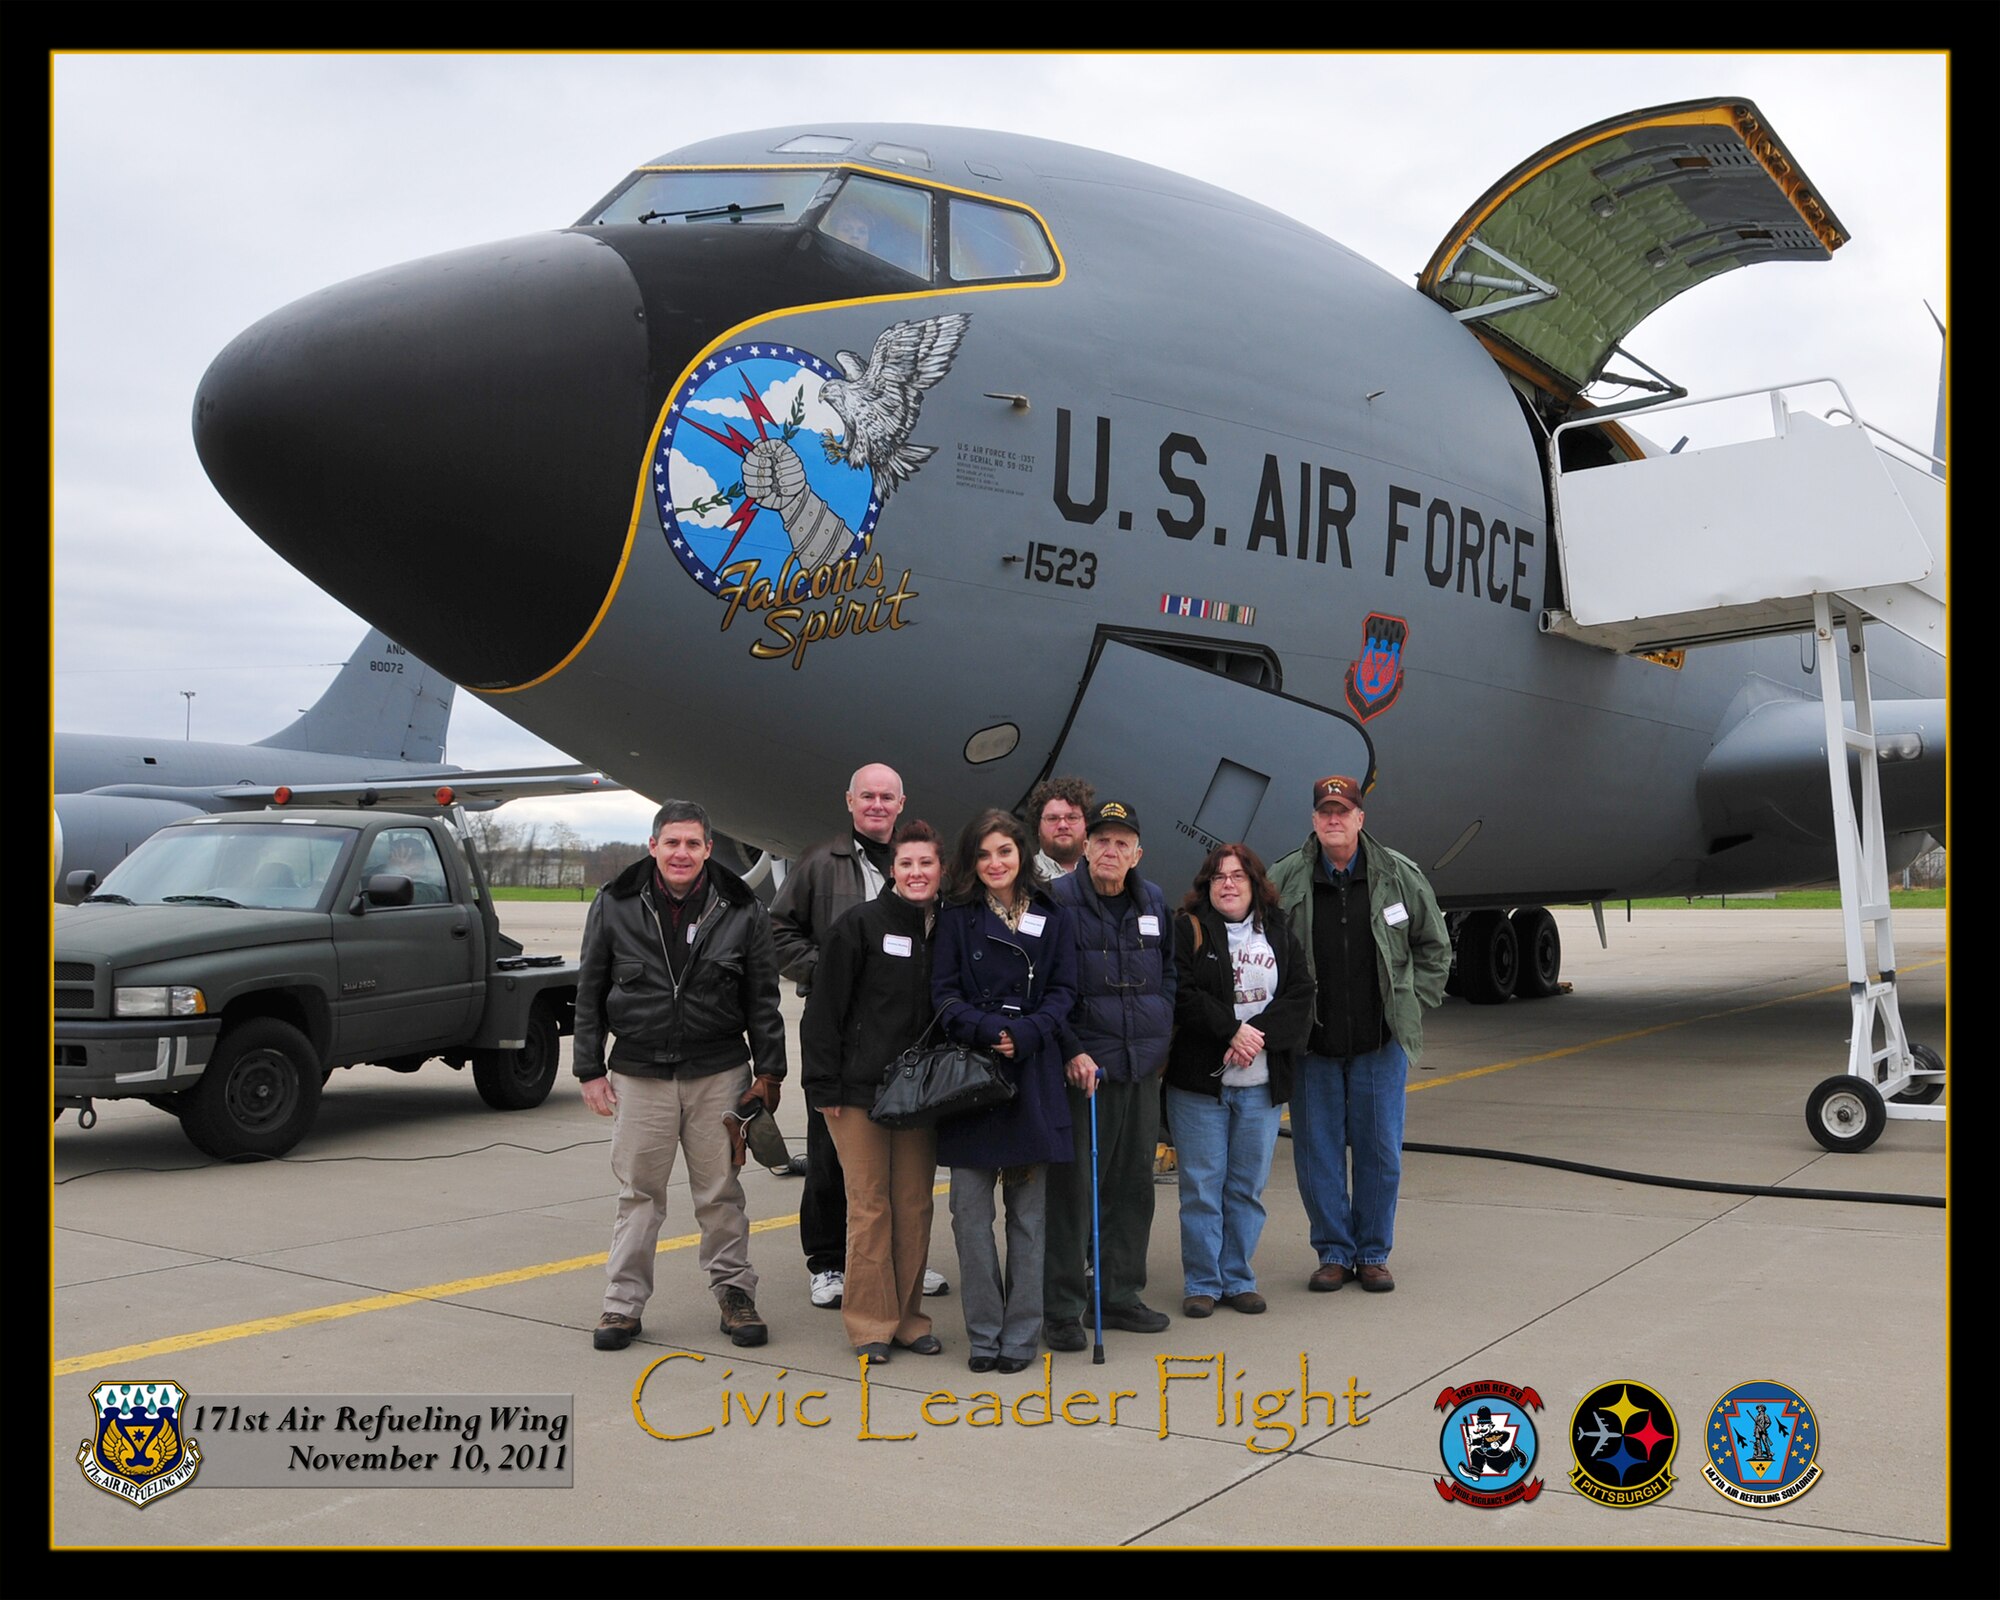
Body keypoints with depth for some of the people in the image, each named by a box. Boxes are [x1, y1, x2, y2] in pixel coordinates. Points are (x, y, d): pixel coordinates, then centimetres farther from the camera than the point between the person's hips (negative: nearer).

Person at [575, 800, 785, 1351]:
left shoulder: (741, 910, 0)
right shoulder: (615, 906, 1)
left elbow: (762, 998, 5)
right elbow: (590, 992, 5)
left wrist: (768, 1072, 2)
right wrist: (590, 1069, 2)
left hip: (718, 1073, 0)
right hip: (639, 1073, 0)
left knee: (720, 1192, 8)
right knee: (638, 1193, 6)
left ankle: (734, 1294, 21)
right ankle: (623, 1302, 17)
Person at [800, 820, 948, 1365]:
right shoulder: (860, 925, -5)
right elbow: (824, 1009, -6)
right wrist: (823, 1085, -10)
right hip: (860, 1089, -4)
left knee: (915, 1206, 8)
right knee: (870, 1205, 0)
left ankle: (908, 1317, 19)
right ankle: (870, 1323, 10)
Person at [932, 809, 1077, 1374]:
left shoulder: (1052, 918, 10)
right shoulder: (956, 918, 6)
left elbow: (1063, 990, 5)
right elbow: (944, 994, 0)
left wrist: (1026, 1033, -12)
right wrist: (988, 1031, -16)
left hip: (1032, 1073, 1)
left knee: (1029, 1211, 4)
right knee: (970, 1210, 0)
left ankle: (1020, 1333, 14)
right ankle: (983, 1333, 11)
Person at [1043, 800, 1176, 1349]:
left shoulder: (1154, 902, 10)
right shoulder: (1059, 902, -7)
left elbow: (1170, 970, 22)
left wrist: (1160, 1026, 9)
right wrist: (1071, 1052, -14)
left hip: (1143, 1065, 6)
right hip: (1083, 1064, -6)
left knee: (1134, 1184, 12)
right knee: (1072, 1187, -4)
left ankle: (1119, 1295, 25)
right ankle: (1061, 1309, 5)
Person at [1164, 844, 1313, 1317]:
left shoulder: (1280, 932, 11)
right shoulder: (1188, 930, -1)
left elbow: (1300, 995, 2)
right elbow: (1182, 995, -12)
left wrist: (1257, 1033, -12)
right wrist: (1231, 1030, -18)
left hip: (1261, 1083, 3)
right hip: (1199, 1080, -3)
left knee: (1248, 1186, 9)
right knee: (1202, 1185, 1)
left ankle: (1238, 1279, 22)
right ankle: (1201, 1283, 13)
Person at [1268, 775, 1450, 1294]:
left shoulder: (1401, 876, 1)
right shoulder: (1283, 880, -3)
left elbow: (1435, 947, 12)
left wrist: (1412, 1005, 4)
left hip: (1381, 1041, 0)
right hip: (1311, 1044, 0)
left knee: (1380, 1150, 6)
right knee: (1317, 1151, 5)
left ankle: (1373, 1254, 20)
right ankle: (1333, 1252, 19)